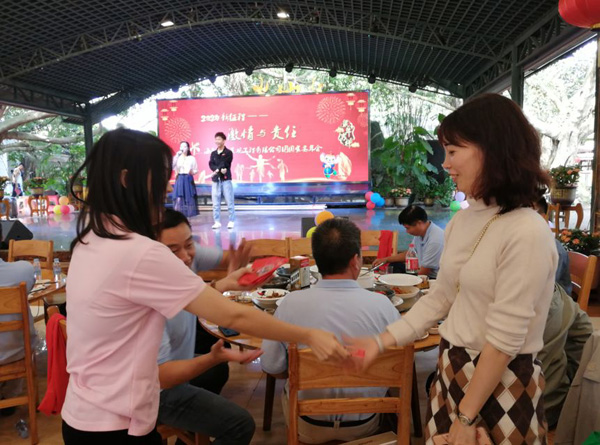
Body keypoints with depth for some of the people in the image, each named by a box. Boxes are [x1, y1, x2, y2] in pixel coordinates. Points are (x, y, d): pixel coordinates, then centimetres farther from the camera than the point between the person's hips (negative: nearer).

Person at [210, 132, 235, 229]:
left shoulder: (228, 153, 0)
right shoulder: (213, 153, 14)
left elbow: (224, 164, -12)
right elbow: (211, 164, -2)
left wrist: (216, 171, -18)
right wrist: (219, 170, -18)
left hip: (226, 179, -4)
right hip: (216, 180, 5)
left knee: (229, 201, -2)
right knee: (215, 203, 4)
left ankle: (231, 221, 5)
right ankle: (217, 222, 9)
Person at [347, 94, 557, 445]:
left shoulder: (527, 234, -23)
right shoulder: (462, 221, 1)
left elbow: (504, 341, -21)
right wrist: (381, 341, 2)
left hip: (501, 383, -7)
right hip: (452, 370, 7)